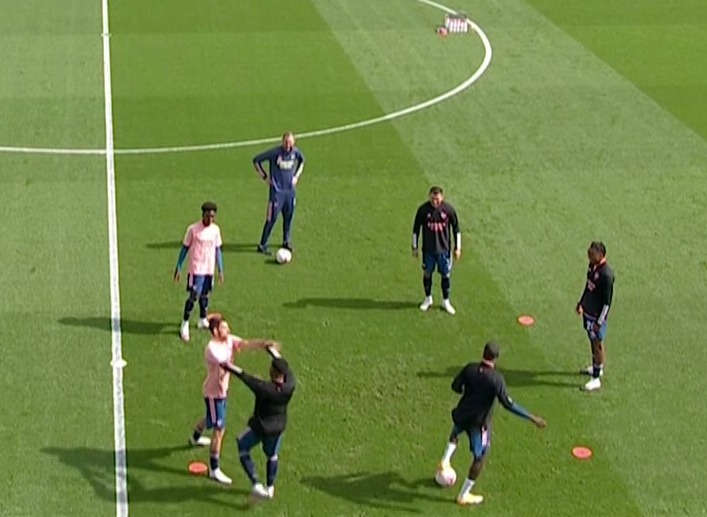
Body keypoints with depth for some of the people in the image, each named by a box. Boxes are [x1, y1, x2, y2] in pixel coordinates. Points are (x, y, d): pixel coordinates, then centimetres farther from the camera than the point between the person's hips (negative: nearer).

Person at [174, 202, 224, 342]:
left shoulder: (215, 229, 4)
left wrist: (220, 270, 11)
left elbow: (218, 250, 12)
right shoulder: (193, 229, -9)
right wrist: (178, 267, -4)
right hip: (196, 269, -5)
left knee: (205, 295, 15)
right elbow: (185, 248, -3)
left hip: (209, 270, 5)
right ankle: (185, 324, 4)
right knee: (193, 296, -8)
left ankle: (203, 320, 32)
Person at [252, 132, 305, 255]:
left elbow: (302, 161, 23)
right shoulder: (275, 152, -16)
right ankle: (263, 245, 2)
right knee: (271, 218, -6)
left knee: (288, 217, 11)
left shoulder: (296, 152, -1)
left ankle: (287, 242, 29)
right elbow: (256, 160, -8)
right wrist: (264, 176, -7)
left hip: (290, 190, 5)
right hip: (277, 190, -5)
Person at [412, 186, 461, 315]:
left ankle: (446, 301, 22)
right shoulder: (423, 209, -11)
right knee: (427, 273, 11)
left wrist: (457, 248, 1)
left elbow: (456, 228, 0)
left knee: (446, 275, 7)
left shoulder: (449, 209, -10)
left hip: (444, 249, 0)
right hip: (428, 249, 0)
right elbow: (416, 228, 0)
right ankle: (428, 299, 31)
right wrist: (415, 247, 2)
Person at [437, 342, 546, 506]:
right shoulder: (496, 378, -23)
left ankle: (445, 460, 28)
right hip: (480, 422, -5)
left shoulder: (469, 368, -9)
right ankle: (463, 496, 17)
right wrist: (532, 418, -20)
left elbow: (455, 386, 3)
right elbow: (508, 403, -23)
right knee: (480, 457, 12)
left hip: (462, 415, 5)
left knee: (456, 431, 41)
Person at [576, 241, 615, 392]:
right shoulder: (592, 266, -1)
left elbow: (607, 301, -22)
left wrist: (599, 322, -19)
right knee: (593, 341, 22)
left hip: (597, 315, -8)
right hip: (588, 312, 8)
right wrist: (581, 303, 17)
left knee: (597, 344, 1)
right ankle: (597, 368, 41)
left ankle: (596, 379, 9)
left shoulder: (606, 274, -27)